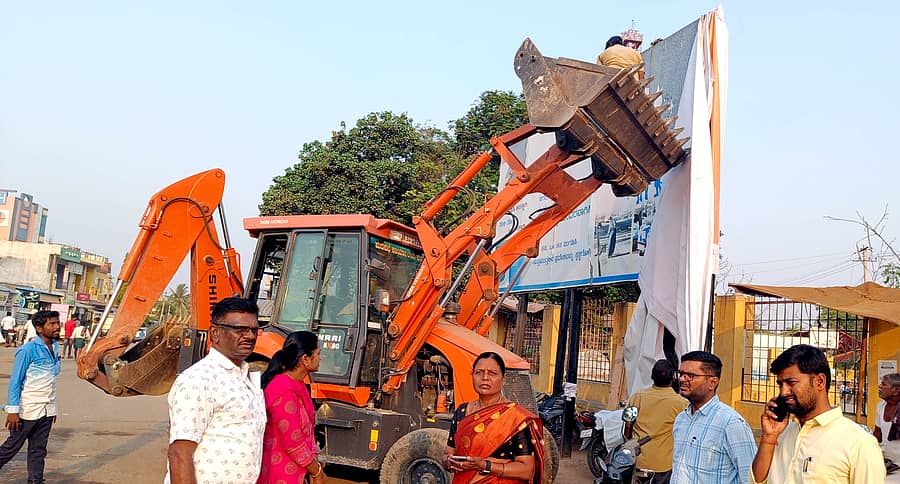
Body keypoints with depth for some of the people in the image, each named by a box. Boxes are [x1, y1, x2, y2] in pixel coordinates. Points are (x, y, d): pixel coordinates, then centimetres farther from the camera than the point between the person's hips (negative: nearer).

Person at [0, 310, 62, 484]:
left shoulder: (55, 347, 7)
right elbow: (15, 381, -12)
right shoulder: (28, 350, -13)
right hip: (28, 409, -6)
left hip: (47, 410, 6)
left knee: (38, 450, 9)